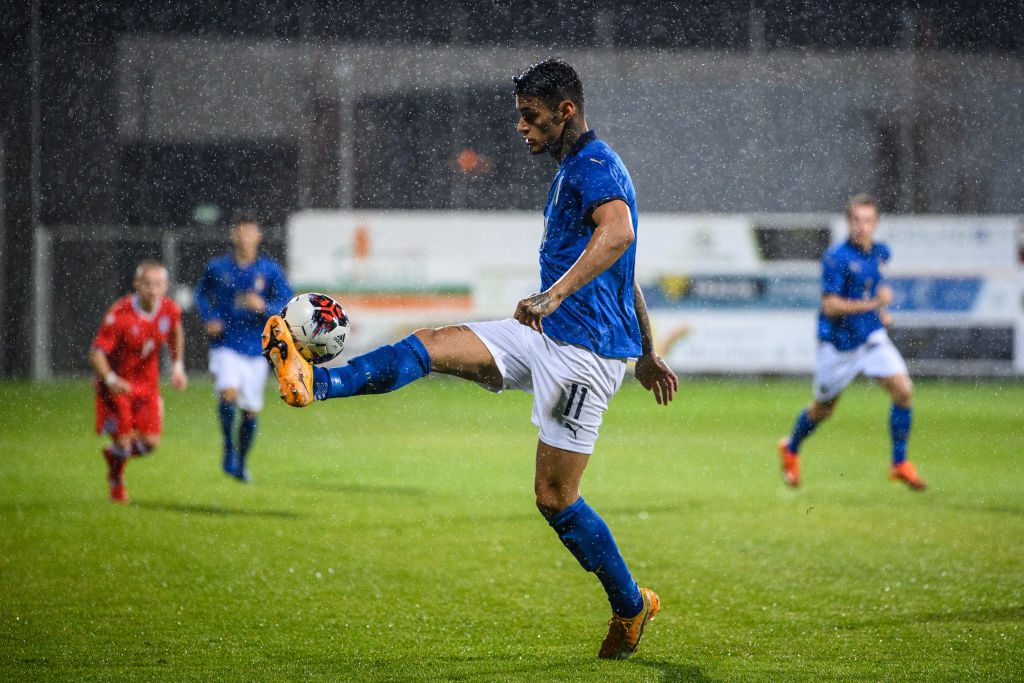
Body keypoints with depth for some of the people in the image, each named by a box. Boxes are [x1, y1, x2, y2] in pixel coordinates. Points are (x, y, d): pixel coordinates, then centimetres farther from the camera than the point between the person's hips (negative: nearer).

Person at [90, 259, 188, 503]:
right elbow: (96, 352, -22)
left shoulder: (170, 310, -12)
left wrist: (177, 366, 6)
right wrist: (110, 379, -39)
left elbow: (176, 332, 14)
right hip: (118, 383, -4)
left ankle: (114, 453, 33)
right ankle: (116, 481, 29)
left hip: (147, 383, 4)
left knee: (150, 443, -2)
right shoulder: (119, 314, -27)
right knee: (123, 439, -4)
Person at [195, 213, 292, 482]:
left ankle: (241, 461, 28)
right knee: (229, 393, -26)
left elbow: (288, 305, -4)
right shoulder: (217, 268, 0)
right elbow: (201, 293, 17)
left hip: (256, 349, 1)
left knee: (251, 410, 8)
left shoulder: (270, 271, -1)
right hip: (225, 346, -1)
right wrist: (208, 319, 0)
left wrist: (264, 307, -23)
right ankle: (229, 447, -6)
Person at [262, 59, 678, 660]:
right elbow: (625, 272, 29)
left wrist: (553, 296, -43)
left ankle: (631, 606, 10)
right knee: (430, 346, -7)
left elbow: (618, 234, -34)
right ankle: (316, 382, -22)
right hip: (546, 337, 10)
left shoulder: (595, 165, -12)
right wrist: (647, 354, 36)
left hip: (585, 351, -10)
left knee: (555, 498, -6)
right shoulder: (573, 171, 20)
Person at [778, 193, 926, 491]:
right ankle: (790, 449, 40)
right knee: (823, 408, 11)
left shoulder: (880, 252, 2)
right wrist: (872, 304, -33)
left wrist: (881, 312, 10)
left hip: (872, 337, 5)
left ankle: (900, 463, -3)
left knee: (903, 391, -14)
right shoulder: (836, 258, -19)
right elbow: (830, 305, -24)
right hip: (839, 343, -5)